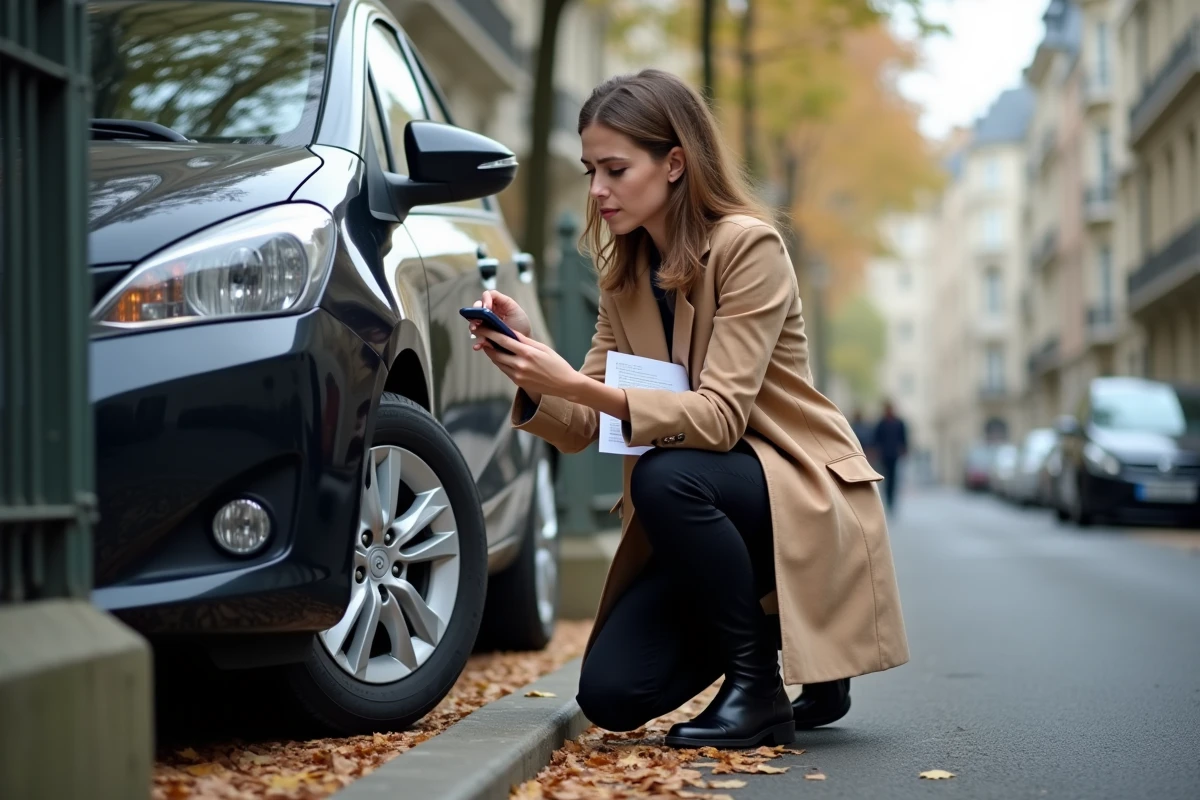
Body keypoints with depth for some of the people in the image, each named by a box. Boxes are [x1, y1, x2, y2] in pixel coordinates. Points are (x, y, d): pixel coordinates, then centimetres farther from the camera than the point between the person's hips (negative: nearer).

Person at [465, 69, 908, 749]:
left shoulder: (748, 245, -16)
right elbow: (584, 428, 2)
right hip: (706, 514, 6)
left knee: (665, 476, -36)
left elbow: (721, 414, -25)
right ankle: (763, 627, 17)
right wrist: (532, 369, -18)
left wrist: (578, 384, -34)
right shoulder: (625, 270, 6)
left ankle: (760, 688, -16)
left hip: (804, 496, -6)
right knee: (612, 694, -10)